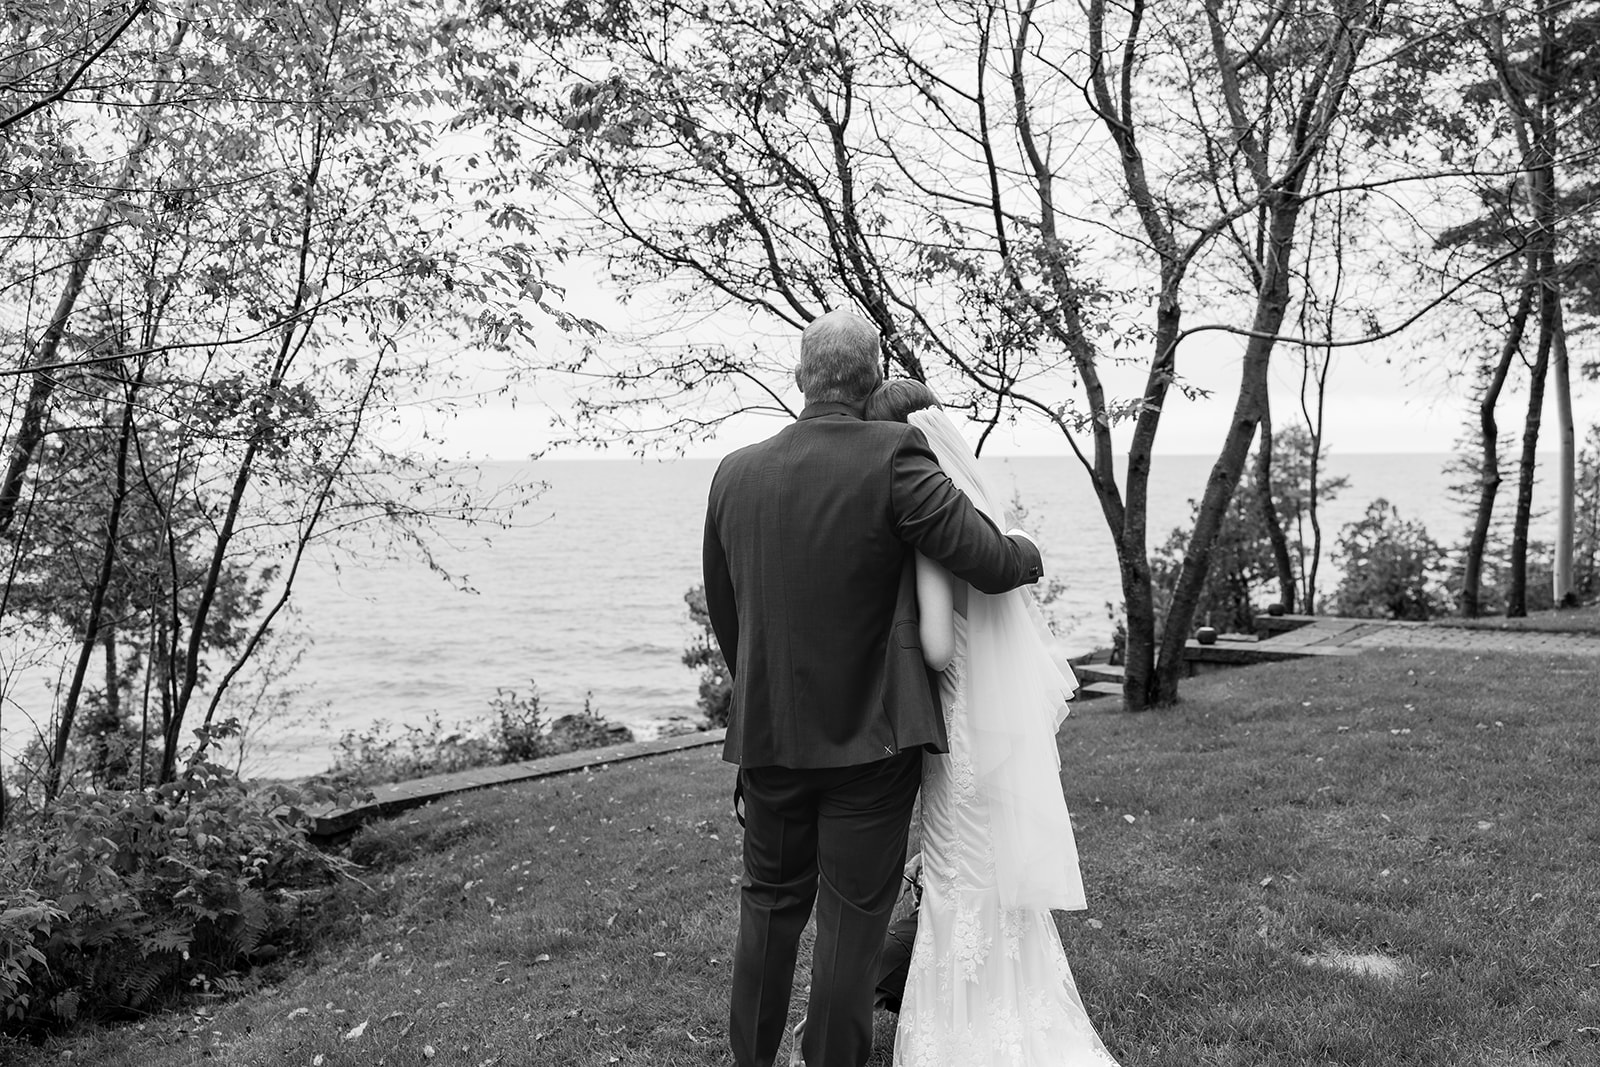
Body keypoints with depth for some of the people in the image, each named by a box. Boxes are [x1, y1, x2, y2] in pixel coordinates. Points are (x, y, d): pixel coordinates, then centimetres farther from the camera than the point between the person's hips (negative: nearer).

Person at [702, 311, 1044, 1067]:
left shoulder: (735, 473, 0)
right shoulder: (892, 458, -15)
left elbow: (722, 610, 9)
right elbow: (989, 564, -17)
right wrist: (1025, 552, 7)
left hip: (769, 734, 4)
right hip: (871, 736, -4)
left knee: (770, 908, 20)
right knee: (852, 921, 9)